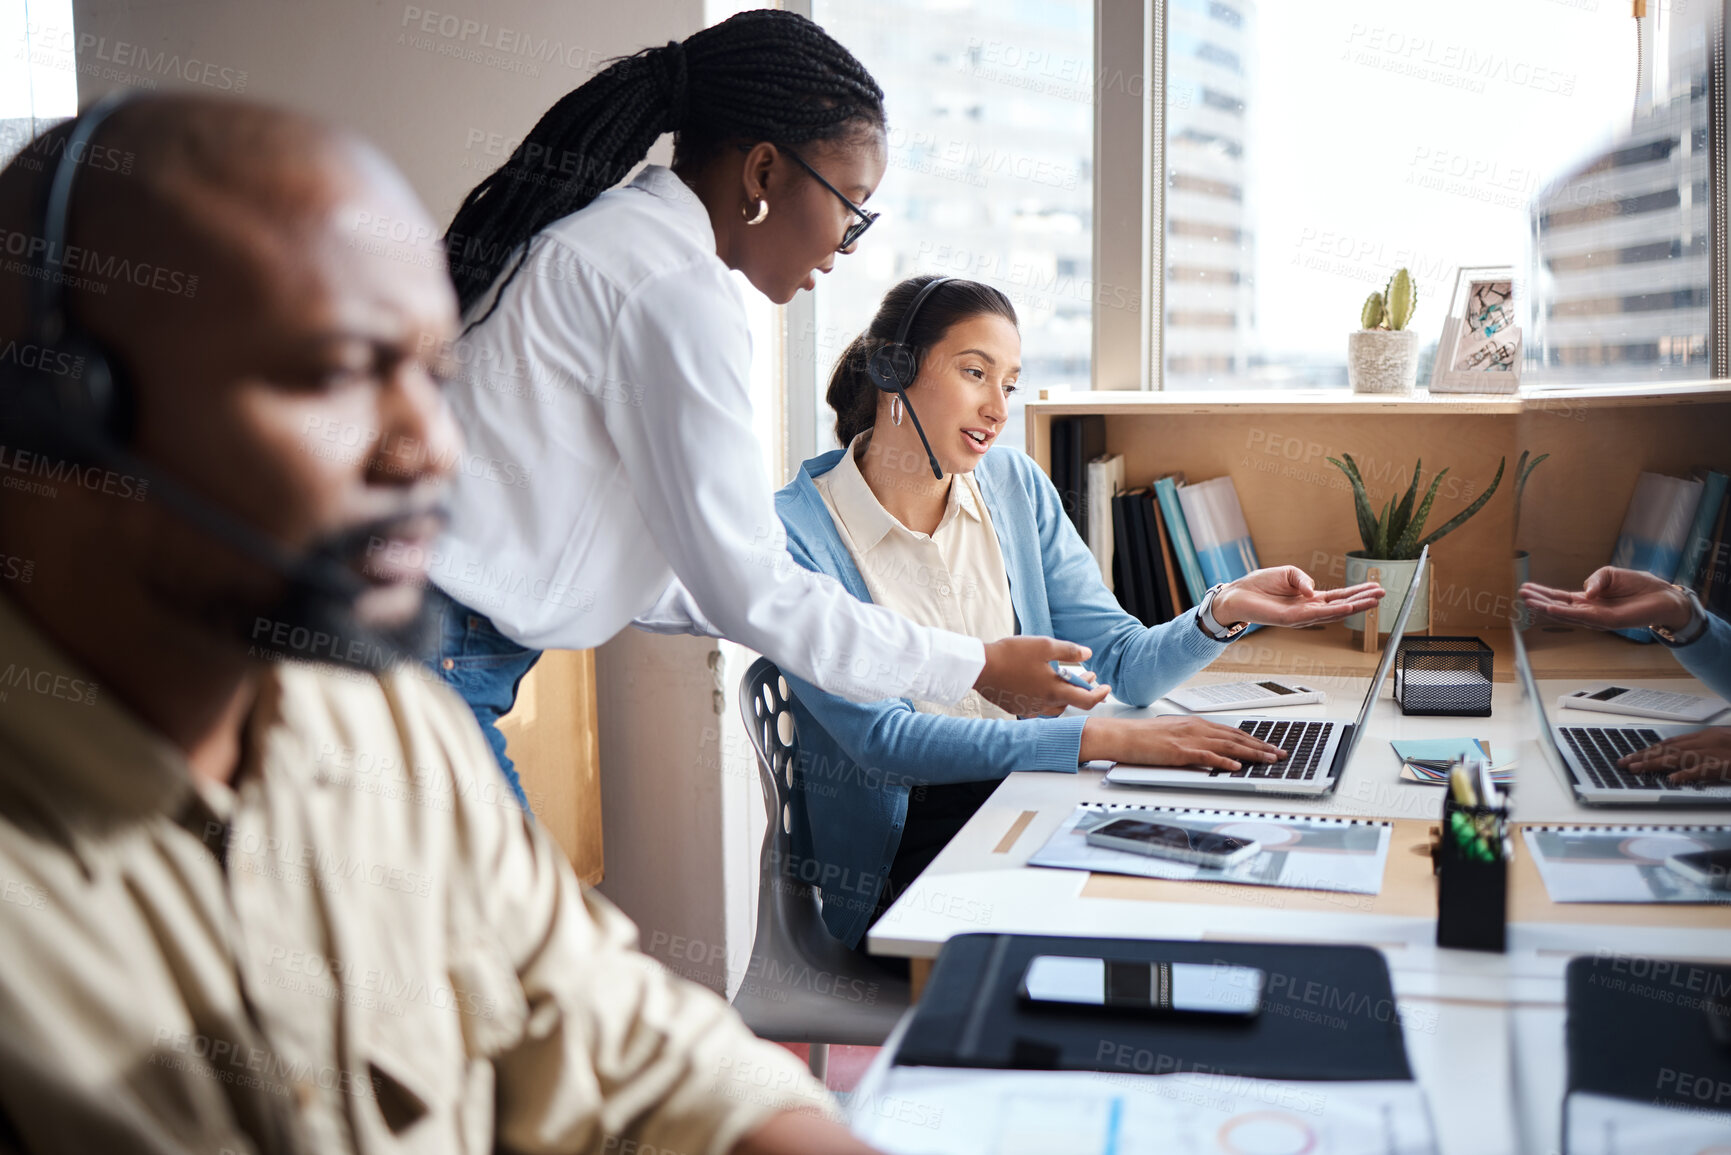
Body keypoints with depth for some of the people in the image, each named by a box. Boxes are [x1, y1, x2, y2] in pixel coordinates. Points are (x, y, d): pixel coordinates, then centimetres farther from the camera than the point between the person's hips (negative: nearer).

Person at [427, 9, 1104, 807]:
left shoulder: (602, 236, 15)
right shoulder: (675, 284, -14)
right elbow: (749, 588, -13)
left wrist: (782, 613, 17)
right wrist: (976, 667, -4)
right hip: (428, 659, -10)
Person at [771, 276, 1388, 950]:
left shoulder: (1017, 486, 6)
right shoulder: (798, 529, -11)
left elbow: (1121, 661, 4)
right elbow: (883, 737, -20)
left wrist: (1224, 612, -17)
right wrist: (1103, 738, -27)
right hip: (895, 861, -5)